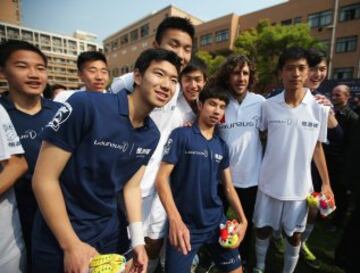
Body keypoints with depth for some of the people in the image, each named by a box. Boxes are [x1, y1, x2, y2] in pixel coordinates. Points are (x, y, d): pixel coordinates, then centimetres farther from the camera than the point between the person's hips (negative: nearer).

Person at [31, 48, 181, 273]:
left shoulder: (152, 135, -5)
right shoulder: (85, 105, -24)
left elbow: (131, 186, 3)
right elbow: (44, 179, -19)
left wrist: (138, 240, -4)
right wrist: (72, 245, -16)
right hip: (59, 239, -5)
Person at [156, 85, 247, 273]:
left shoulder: (222, 146, 7)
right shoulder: (181, 135, -10)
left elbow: (228, 187, 11)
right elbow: (162, 178, -14)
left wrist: (243, 220, 2)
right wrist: (175, 220, -23)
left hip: (216, 221, 5)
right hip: (184, 223, -5)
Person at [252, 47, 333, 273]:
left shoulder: (320, 108, -5)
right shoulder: (268, 106, -7)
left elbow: (317, 147, 3)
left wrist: (326, 183, 4)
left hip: (300, 187, 1)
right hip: (269, 184, 0)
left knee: (295, 236, 16)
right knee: (263, 229, 16)